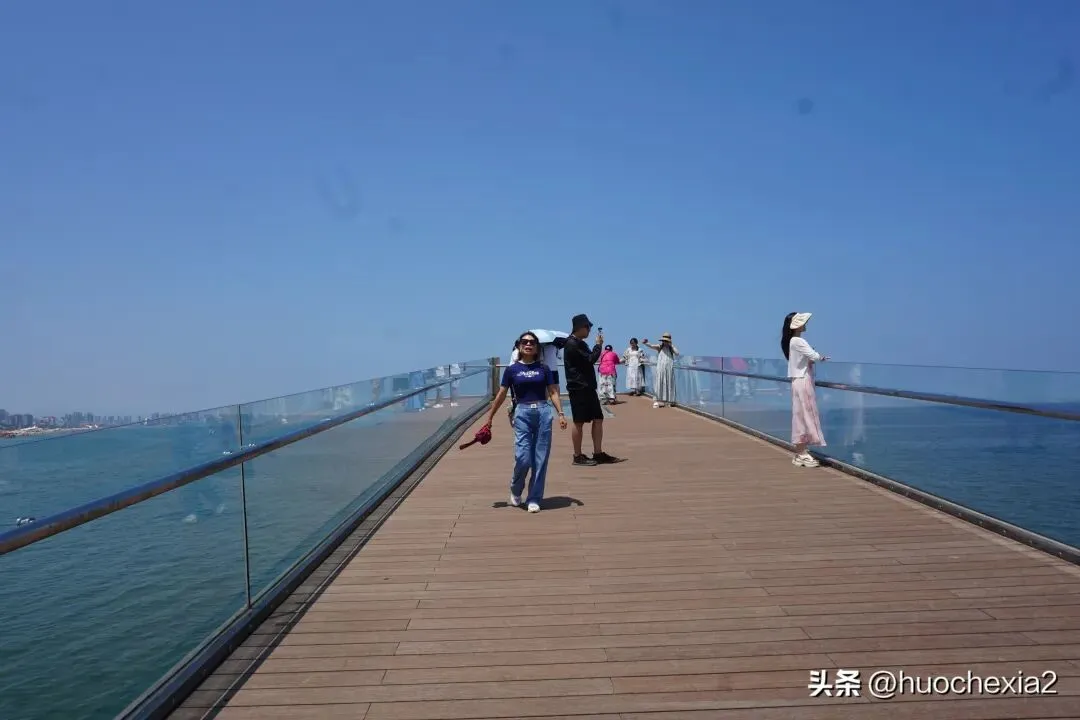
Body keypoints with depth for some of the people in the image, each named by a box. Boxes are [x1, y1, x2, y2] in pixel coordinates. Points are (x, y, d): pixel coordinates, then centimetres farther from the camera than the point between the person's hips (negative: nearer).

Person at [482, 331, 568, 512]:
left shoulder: (543, 368, 6)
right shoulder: (512, 369, 4)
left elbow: (553, 392, 6)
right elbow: (501, 395, 8)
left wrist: (560, 413, -5)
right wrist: (489, 418, 11)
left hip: (543, 412, 1)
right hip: (522, 413, -1)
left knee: (540, 460, 2)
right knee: (523, 458, -9)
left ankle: (534, 499, 13)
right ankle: (515, 491, 20)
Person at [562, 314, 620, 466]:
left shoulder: (579, 343, 18)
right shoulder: (572, 344, -14)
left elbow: (589, 360, 21)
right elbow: (590, 360, -20)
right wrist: (598, 345, -6)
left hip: (588, 387, 10)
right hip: (578, 388, -10)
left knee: (598, 419, 8)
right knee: (579, 422, -2)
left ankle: (598, 453, 12)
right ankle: (578, 456, 6)